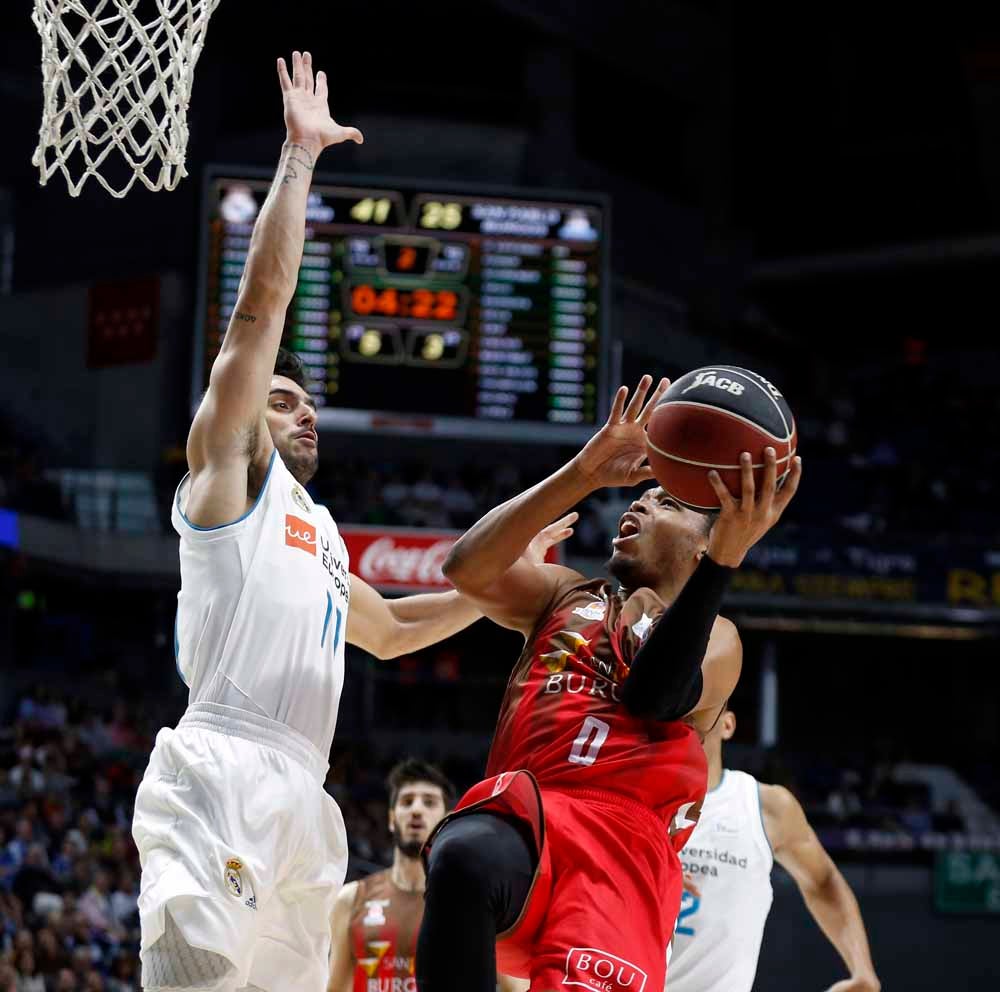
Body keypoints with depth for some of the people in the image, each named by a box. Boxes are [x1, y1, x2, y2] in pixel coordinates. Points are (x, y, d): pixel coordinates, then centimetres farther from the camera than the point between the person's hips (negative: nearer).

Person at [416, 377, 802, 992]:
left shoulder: (716, 637, 20)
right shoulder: (563, 595, 29)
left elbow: (656, 694, -6)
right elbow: (467, 568, 6)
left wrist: (727, 555, -15)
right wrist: (585, 472, 0)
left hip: (625, 841, -1)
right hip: (524, 817, 1)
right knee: (464, 859, -37)